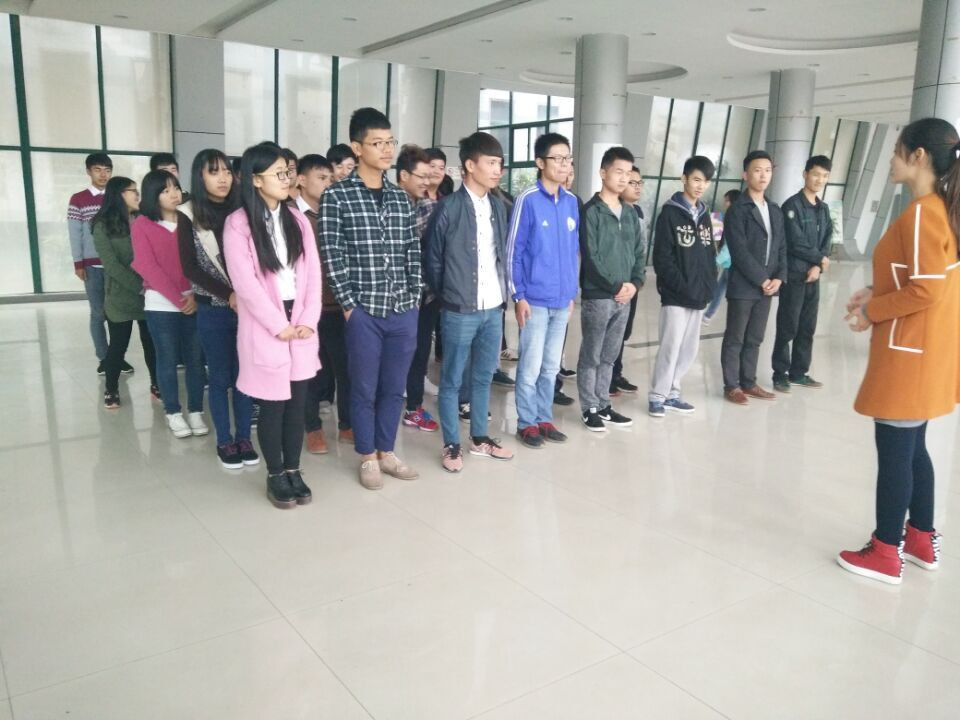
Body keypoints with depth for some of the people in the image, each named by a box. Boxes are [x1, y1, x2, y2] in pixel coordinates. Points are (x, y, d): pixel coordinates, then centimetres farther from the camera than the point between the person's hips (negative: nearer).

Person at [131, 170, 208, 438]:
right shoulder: (142, 225, 0)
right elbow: (148, 267, -7)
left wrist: (195, 295, -10)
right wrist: (177, 298, -13)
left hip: (193, 302, 2)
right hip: (161, 304, -2)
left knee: (195, 359, 5)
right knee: (167, 360, 5)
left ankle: (196, 411, 16)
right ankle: (173, 413, 17)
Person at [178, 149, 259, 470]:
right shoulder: (189, 215, -1)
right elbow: (190, 267, -4)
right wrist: (228, 294, -14)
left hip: (247, 307, 1)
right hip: (213, 309, -1)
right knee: (220, 377, 8)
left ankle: (244, 437, 22)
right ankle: (224, 441, 22)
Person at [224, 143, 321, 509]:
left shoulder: (298, 220, 9)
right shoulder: (237, 223, -6)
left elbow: (313, 273, 5)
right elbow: (245, 283, -12)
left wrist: (308, 320, -5)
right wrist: (279, 325, -12)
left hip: (301, 324, 4)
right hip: (264, 328, -4)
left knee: (297, 402, 9)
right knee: (273, 404, 3)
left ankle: (294, 471, 22)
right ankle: (275, 475, 19)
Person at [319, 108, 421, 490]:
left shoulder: (401, 198, 10)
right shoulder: (336, 197, -5)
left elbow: (413, 252, 11)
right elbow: (333, 256, -8)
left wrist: (414, 298, 5)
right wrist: (349, 305, -10)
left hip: (404, 310, 4)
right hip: (364, 311, -4)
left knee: (394, 387, 13)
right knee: (364, 388, 7)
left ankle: (386, 452, 28)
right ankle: (368, 458, 22)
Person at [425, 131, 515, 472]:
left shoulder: (499, 207, 8)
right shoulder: (449, 208, -9)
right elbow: (432, 259, -3)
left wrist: (502, 293, 10)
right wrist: (447, 296, 3)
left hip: (493, 308, 6)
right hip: (460, 310, -5)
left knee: (484, 376, 15)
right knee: (453, 380, 5)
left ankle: (480, 438, 29)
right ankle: (451, 446, 17)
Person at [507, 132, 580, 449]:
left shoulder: (571, 202, 8)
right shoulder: (528, 199, -9)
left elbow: (573, 252, 14)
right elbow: (513, 251, -9)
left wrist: (572, 292, 13)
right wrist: (519, 295, -11)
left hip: (562, 299, 5)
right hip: (535, 299, -5)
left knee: (551, 366, 13)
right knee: (531, 366, 2)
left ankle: (544, 419, 25)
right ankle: (527, 423, 15)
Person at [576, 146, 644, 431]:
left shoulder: (630, 214, 14)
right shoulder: (590, 212, -7)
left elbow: (639, 253, 13)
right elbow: (590, 257, -14)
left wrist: (635, 283, -3)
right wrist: (616, 286, -13)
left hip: (624, 297, 6)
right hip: (597, 296, -6)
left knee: (609, 356, 14)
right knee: (591, 356, 2)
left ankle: (603, 405, 24)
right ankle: (590, 409, 11)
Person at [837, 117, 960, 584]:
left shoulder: (921, 213, -19)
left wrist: (871, 311, -10)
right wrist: (876, 292, 9)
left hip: (909, 352, -10)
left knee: (893, 452, 0)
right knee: (911, 448, 19)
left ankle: (886, 553, 12)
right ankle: (921, 539, 31)